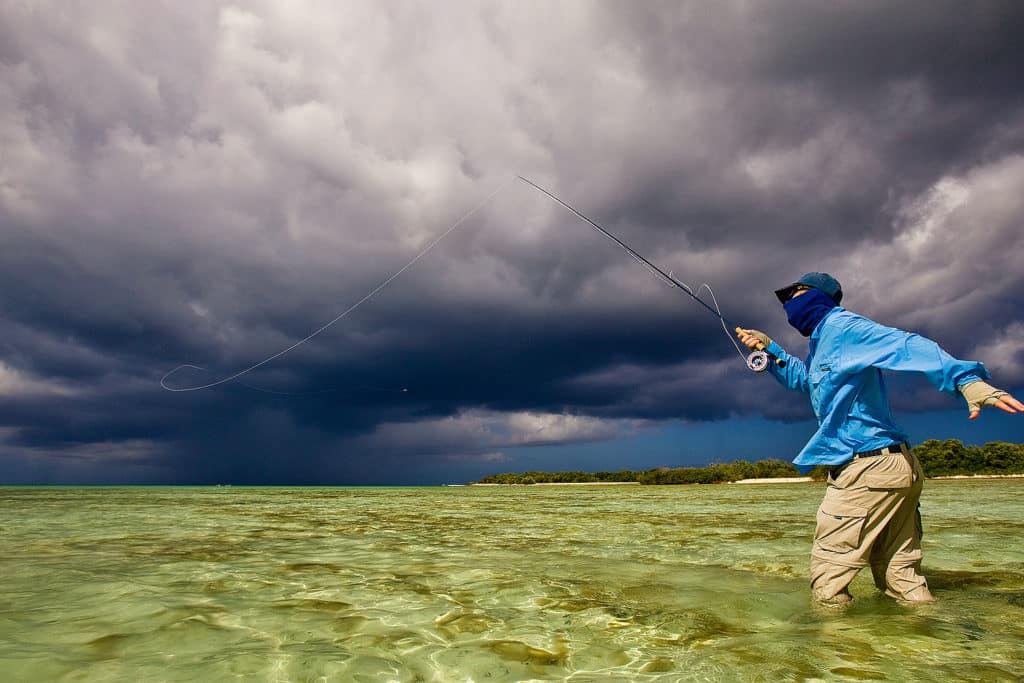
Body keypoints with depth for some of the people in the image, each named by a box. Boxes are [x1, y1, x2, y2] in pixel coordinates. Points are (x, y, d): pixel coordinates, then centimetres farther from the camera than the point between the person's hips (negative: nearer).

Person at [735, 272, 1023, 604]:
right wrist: (769, 349, 29)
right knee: (901, 579, 15)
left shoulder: (842, 326, -8)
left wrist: (966, 379, -38)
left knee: (827, 582, -4)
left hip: (868, 470, -10)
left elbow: (904, 346, -24)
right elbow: (802, 378, 41)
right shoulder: (821, 342, 22)